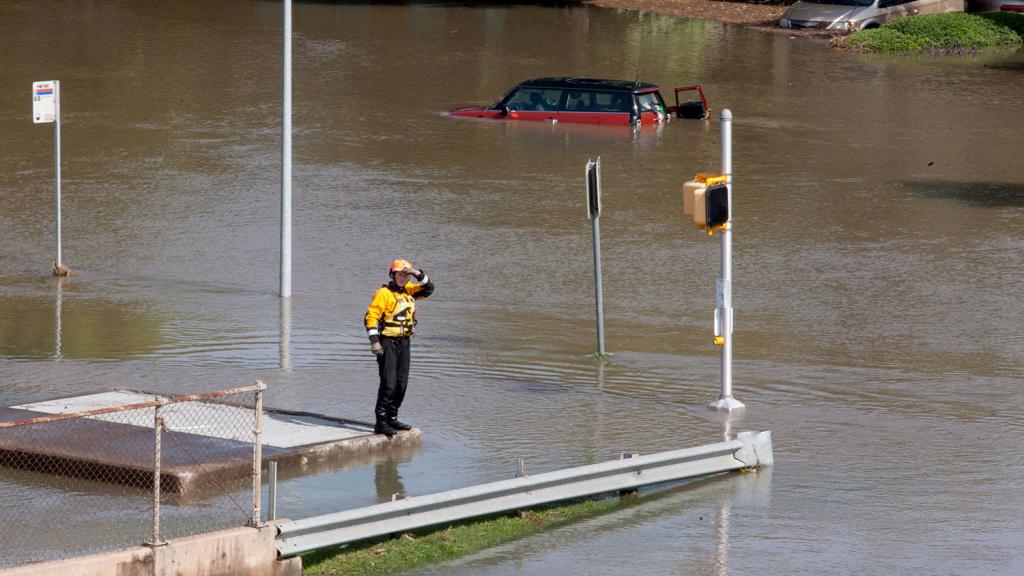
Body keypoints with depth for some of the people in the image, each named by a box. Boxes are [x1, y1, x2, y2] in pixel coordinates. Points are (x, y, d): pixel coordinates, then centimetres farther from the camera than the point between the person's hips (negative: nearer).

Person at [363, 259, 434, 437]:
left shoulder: (408, 290, 11)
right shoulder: (384, 293, -10)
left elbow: (428, 289, 17)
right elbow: (371, 316, -15)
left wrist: (419, 275, -2)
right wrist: (374, 341, -21)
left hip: (404, 342, 8)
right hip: (388, 342, -8)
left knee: (401, 383, 9)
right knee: (388, 383, -12)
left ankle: (392, 419, 18)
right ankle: (380, 422, -11)